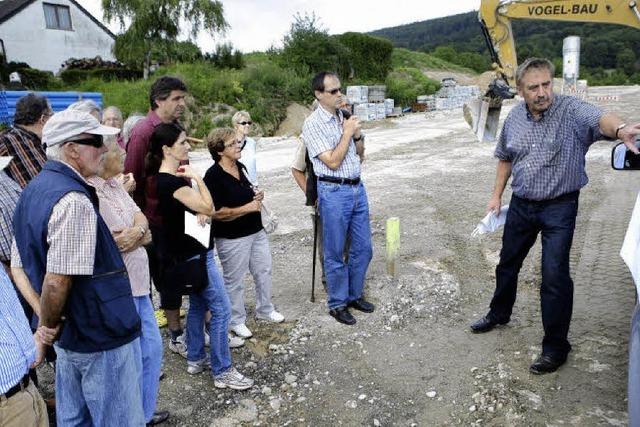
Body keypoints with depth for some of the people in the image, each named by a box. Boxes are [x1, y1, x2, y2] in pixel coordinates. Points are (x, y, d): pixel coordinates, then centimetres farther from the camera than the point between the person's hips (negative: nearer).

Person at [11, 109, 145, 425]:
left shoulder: (33, 190, 7)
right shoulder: (74, 201, -24)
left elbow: (18, 265, 11)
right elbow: (57, 282, -28)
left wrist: (48, 323, 7)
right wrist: (47, 329, -10)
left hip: (70, 335, 9)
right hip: (101, 339, -9)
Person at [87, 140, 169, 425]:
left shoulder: (115, 184, 8)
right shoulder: (91, 192, -21)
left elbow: (140, 216, 6)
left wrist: (137, 231, -15)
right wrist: (143, 236, -9)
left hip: (138, 282, 9)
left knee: (152, 346, 20)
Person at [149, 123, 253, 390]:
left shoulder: (171, 177, 7)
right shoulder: (172, 182, -23)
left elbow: (200, 209, 15)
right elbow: (208, 208, -21)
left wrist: (201, 214, -4)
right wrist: (196, 177, -14)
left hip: (189, 251, 10)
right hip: (193, 254, -10)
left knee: (198, 305, 20)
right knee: (220, 310, -3)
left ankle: (195, 359, 33)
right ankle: (222, 372, 7)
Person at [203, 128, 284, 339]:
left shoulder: (240, 167, 6)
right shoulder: (213, 176, -18)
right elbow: (216, 212, -23)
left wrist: (257, 197, 1)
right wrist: (246, 208, -22)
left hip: (256, 231, 8)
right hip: (232, 238, -8)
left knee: (264, 270, 18)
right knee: (235, 280, 7)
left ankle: (265, 309, 38)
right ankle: (236, 321, 26)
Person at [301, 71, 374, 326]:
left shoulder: (344, 117, 9)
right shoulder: (313, 125, -11)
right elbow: (333, 162, -18)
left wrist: (357, 134, 0)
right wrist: (347, 133, -12)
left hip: (357, 188, 7)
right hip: (334, 192, -7)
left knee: (363, 248, 14)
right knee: (335, 254, 6)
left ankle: (355, 295, 33)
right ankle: (337, 304, 23)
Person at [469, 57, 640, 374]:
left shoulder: (571, 110, -14)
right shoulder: (514, 118, 1)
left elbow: (599, 119, -36)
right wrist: (497, 195, 11)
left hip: (559, 207, -5)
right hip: (521, 204, 5)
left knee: (555, 274, -6)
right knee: (507, 264, 18)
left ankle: (556, 346, 11)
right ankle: (499, 313, 43)